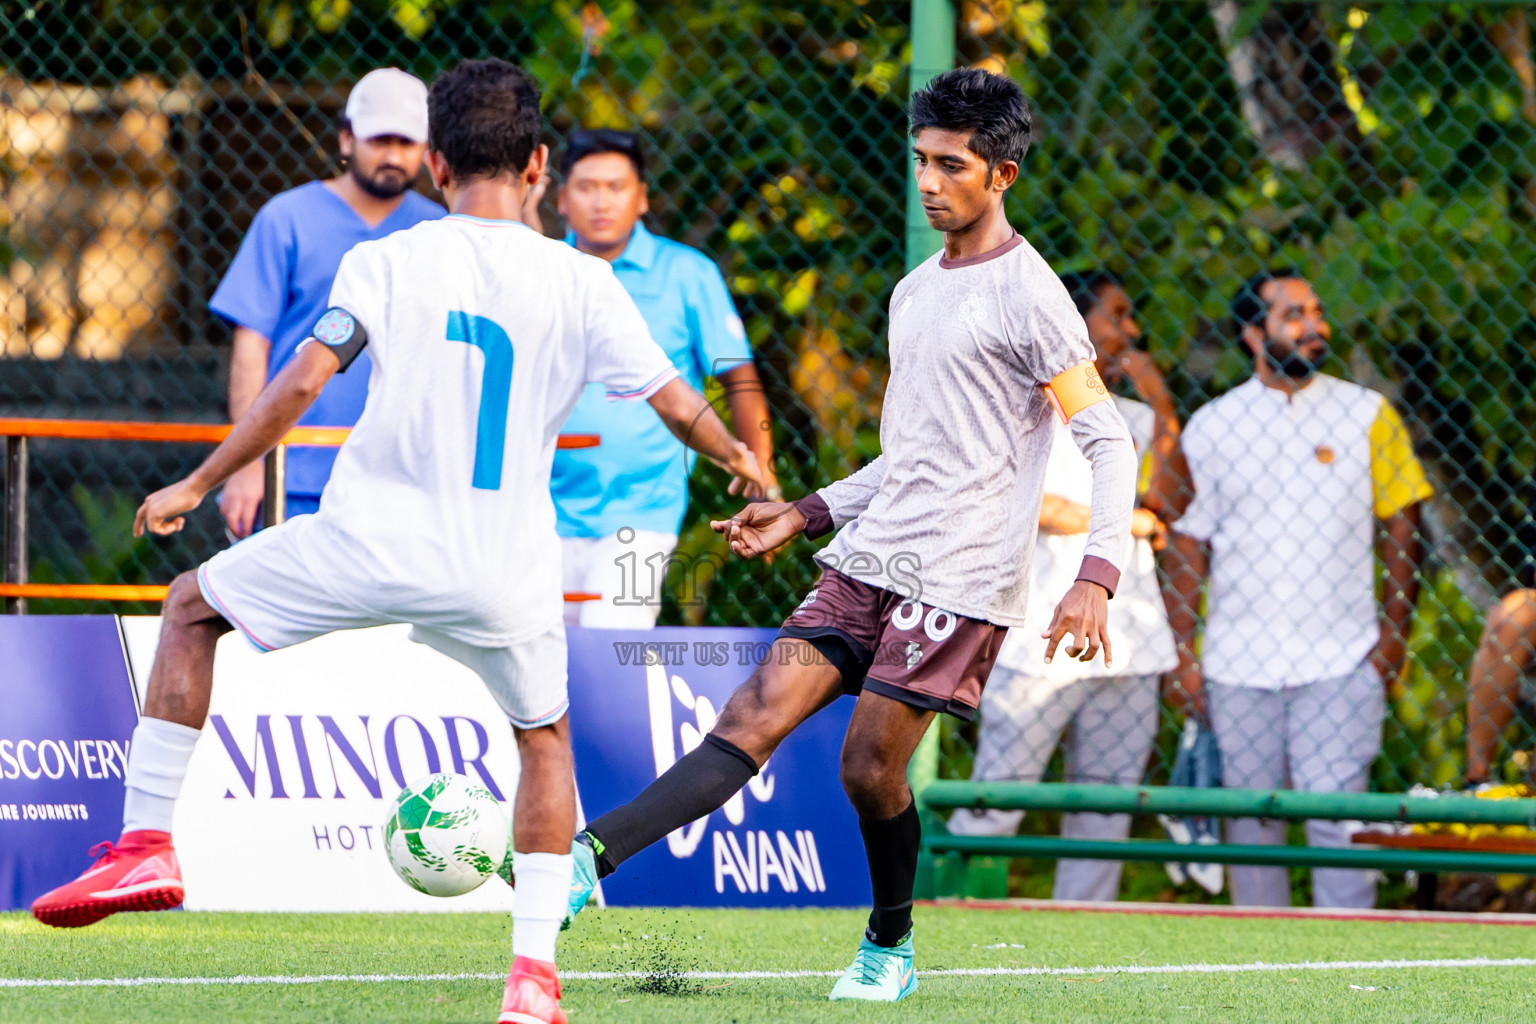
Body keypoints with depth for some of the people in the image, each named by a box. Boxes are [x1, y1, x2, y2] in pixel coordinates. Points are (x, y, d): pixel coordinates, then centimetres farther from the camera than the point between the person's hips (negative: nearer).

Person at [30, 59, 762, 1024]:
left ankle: (147, 844, 14)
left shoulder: (385, 262, -2)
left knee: (193, 607, 22)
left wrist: (197, 486, 2)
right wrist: (740, 460, 26)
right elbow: (677, 404, 5)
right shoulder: (580, 282, 1)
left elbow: (299, 385, -8)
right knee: (546, 738, 26)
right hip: (505, 574, 1)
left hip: (372, 544, -1)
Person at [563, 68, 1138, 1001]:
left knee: (871, 767, -7)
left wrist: (1097, 577, -21)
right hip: (870, 560, 7)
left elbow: (1110, 441, -10)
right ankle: (587, 860, -22)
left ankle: (890, 947, 17)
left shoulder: (1027, 295, -7)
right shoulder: (915, 293, 19)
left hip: (960, 576, -7)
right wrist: (806, 515, 21)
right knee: (755, 720, -7)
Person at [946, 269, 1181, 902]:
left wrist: (1163, 410, -3)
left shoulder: (1134, 419, 18)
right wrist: (1129, 521, -1)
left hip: (1129, 653, 6)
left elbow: (1172, 510, 6)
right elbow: (1025, 504, -11)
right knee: (995, 806, -7)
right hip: (1040, 646, -6)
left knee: (1105, 813, 3)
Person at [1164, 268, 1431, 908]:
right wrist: (1183, 654, 2)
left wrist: (1393, 633, -2)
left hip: (1341, 659, -2)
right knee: (1250, 822, 6)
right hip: (1237, 663, 2)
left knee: (1335, 816, -10)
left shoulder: (1367, 413, 6)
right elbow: (1187, 543, 8)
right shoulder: (1211, 426, 7)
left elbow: (1399, 527, 7)